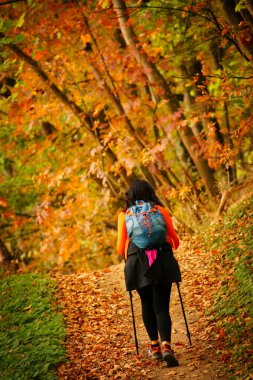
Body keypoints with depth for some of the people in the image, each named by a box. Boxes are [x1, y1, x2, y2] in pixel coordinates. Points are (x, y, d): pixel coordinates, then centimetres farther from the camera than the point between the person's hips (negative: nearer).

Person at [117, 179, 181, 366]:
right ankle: (166, 346, -18)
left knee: (147, 304, 17)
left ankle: (154, 345, 22)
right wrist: (173, 248, 36)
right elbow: (174, 238, 13)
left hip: (138, 263, 0)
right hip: (162, 261, 0)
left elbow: (120, 247, 7)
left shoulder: (124, 215, 8)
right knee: (162, 306, 0)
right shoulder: (161, 211, 9)